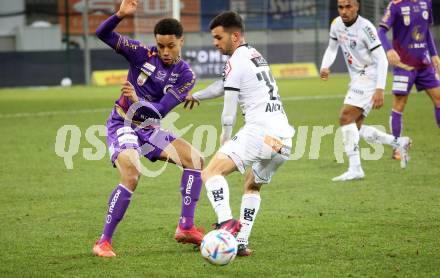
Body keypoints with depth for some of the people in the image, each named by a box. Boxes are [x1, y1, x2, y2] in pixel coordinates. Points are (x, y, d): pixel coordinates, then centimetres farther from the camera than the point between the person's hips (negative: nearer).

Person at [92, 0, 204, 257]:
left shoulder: (186, 75, -7)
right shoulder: (143, 54, -11)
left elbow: (161, 111, -17)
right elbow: (103, 35, -15)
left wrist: (137, 100, -35)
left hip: (150, 129, 5)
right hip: (122, 125, -5)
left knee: (195, 159, -6)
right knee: (132, 176, -27)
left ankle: (186, 228, 0)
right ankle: (104, 243, -21)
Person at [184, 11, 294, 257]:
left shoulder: (236, 62, -2)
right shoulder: (256, 56, 25)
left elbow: (229, 113, 0)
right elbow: (224, 86, 41)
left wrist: (225, 138, 15)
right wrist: (197, 96, 52)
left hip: (260, 132, -9)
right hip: (284, 139, 9)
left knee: (211, 173, -15)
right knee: (252, 186, 27)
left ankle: (226, 223, -37)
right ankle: (242, 243, 15)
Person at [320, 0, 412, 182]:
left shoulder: (365, 28, -20)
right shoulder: (337, 24, 3)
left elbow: (381, 59, -20)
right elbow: (332, 48, 20)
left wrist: (380, 89, -27)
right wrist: (325, 67, -1)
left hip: (369, 77, -9)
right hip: (357, 80, 9)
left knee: (346, 117, -20)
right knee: (356, 128, 7)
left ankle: (355, 169, -19)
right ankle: (399, 143, 20)